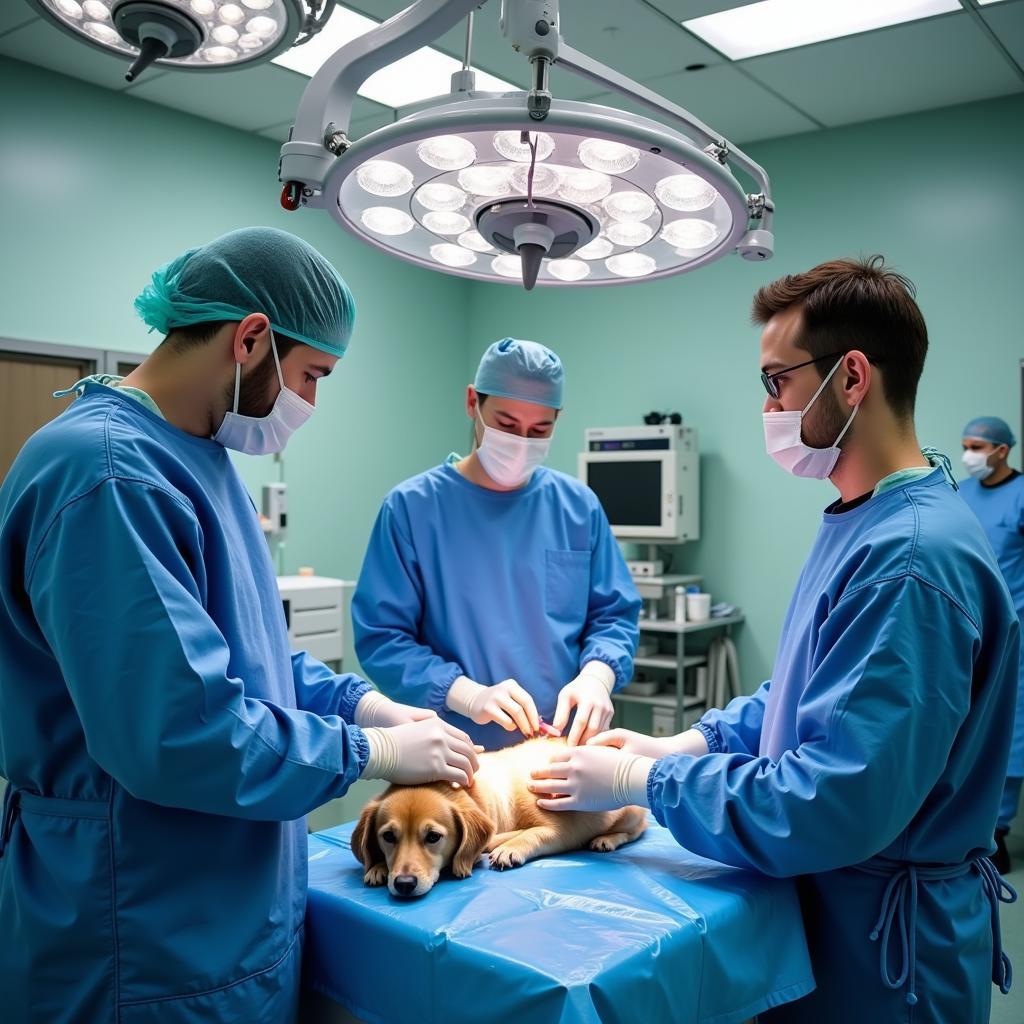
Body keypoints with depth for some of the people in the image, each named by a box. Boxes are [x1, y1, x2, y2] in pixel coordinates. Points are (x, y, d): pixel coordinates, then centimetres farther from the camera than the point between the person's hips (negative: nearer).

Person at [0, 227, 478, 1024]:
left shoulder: (197, 457, 7)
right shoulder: (108, 472, -25)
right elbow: (182, 731, -30)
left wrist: (378, 707, 3)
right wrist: (379, 751, -18)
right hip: (151, 934, -9)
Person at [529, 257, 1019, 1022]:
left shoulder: (912, 559, -29)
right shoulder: (864, 522, 4)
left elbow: (831, 807, -31)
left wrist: (642, 781, -20)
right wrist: (684, 744, 1)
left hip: (883, 942, -8)